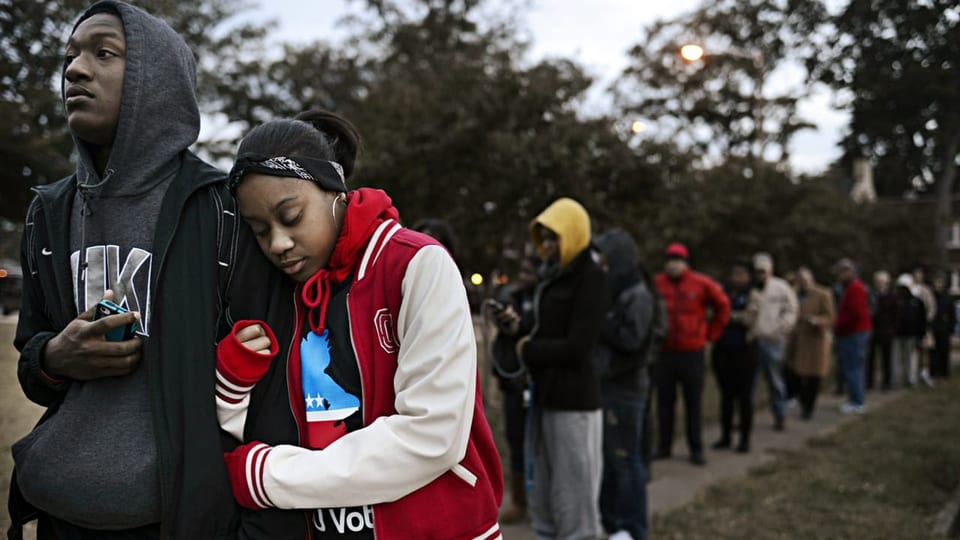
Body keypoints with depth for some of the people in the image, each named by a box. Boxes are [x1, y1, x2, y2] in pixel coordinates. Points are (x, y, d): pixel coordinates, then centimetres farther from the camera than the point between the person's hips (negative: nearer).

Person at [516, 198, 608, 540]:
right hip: (546, 398, 8)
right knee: (544, 503, 14)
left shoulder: (591, 278, -9)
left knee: (574, 504, -2)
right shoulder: (551, 277, 15)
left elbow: (576, 347, -17)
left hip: (574, 401, -8)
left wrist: (528, 350, -6)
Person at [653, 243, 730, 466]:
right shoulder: (656, 284, -3)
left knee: (694, 404, 6)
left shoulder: (702, 284, -4)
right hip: (664, 353, 1)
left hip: (692, 353, -1)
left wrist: (711, 333, 8)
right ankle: (664, 446, 18)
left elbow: (722, 306, 9)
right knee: (664, 402, 8)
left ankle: (696, 449, 14)